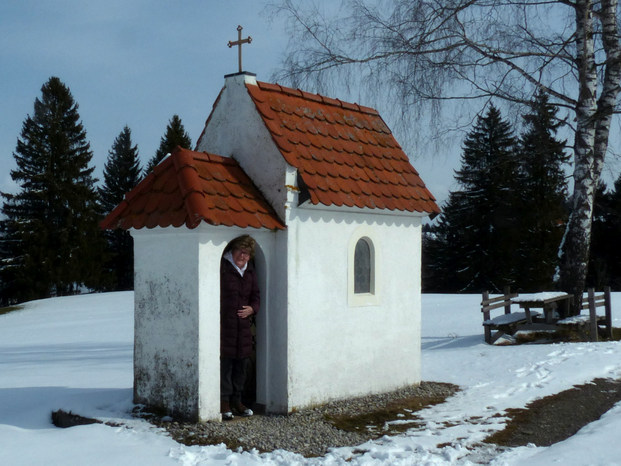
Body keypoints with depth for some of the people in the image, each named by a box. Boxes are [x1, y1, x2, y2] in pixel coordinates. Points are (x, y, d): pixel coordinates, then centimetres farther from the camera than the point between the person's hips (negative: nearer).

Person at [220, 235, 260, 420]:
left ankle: (236, 401, 22)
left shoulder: (250, 271, 14)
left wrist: (252, 308, 1)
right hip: (224, 323, -7)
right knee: (225, 362, -6)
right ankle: (224, 402, 3)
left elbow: (256, 295, 22)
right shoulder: (223, 267, -8)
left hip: (243, 325, 7)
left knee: (242, 362, 11)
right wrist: (216, 320, -17)